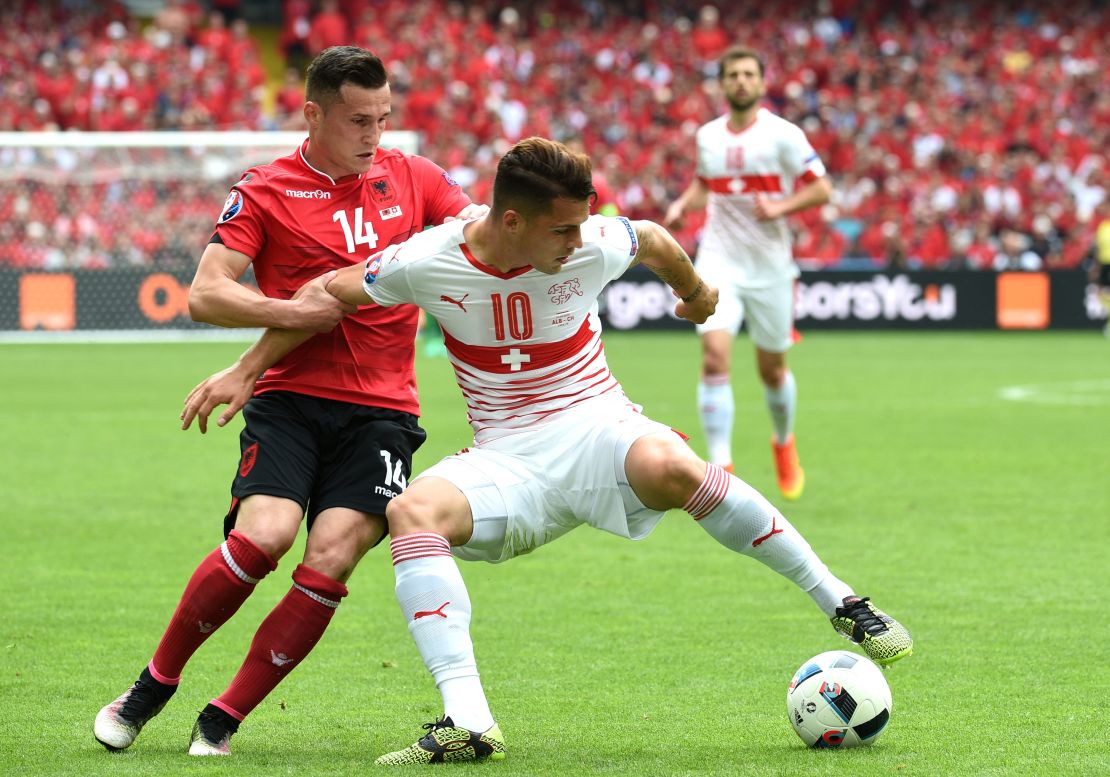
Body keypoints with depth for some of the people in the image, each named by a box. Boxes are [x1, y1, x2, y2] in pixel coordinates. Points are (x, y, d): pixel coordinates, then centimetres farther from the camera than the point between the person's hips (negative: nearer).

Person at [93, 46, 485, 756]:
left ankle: (223, 720, -3)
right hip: (291, 398, -2)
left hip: (382, 411, 2)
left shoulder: (412, 178, 11)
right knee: (262, 537, -22)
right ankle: (155, 683, 0)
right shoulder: (266, 191, 2)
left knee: (331, 562, -16)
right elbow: (205, 295, -3)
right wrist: (291, 312, -16)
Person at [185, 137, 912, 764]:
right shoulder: (431, 262, -10)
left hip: (598, 428, -1)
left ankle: (840, 601, -22)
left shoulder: (594, 246, -9)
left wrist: (696, 291, 35)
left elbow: (656, 241, 15)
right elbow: (327, 294, 4)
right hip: (507, 461, 1)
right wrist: (244, 372, 3)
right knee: (413, 511, -32)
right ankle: (469, 722, -39)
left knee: (668, 467, -38)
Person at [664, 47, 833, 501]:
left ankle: (784, 443, 41)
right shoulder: (708, 136, 7)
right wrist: (684, 204, 4)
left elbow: (822, 189, -6)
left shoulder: (783, 135, -6)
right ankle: (720, 468, -17)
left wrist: (781, 207, -22)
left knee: (771, 369, 11)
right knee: (714, 357, -18)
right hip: (718, 262, 2)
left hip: (769, 265, -2)